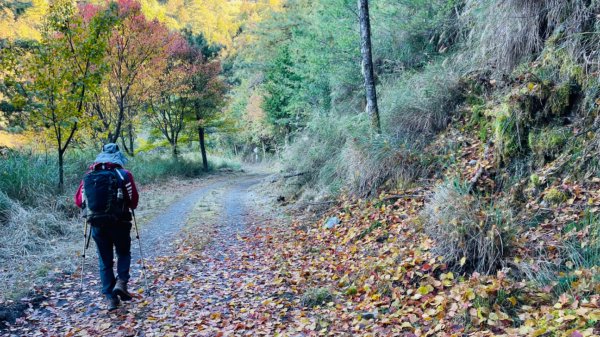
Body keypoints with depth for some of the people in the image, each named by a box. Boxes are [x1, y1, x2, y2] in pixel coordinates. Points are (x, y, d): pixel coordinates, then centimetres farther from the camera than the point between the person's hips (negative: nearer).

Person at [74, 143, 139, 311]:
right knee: (124, 253, 20)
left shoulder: (89, 175, 3)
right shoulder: (124, 174, -5)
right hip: (119, 222, -2)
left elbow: (78, 200, 3)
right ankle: (121, 282, -1)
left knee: (105, 260, 12)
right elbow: (134, 200, -5)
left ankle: (110, 298, 11)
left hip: (97, 224, 2)